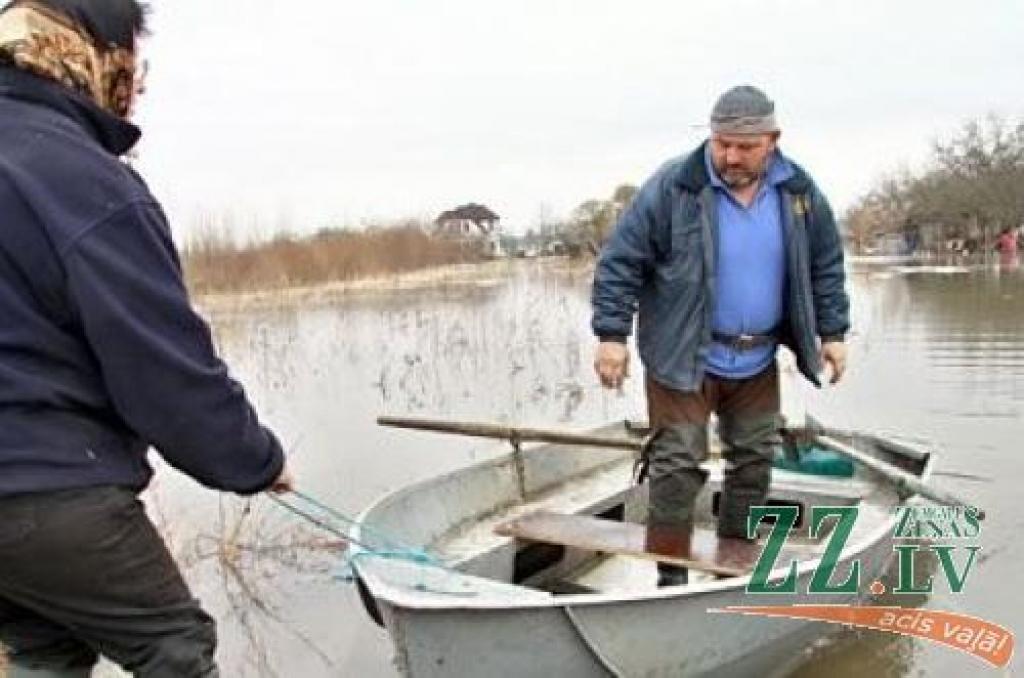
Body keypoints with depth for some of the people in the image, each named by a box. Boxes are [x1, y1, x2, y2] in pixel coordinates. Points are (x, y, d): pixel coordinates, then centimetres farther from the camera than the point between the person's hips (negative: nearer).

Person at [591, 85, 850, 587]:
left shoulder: (800, 193, 0)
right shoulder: (672, 188, -14)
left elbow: (826, 266, 13)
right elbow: (619, 261, -12)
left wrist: (832, 332, 10)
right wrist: (612, 335, -16)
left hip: (757, 362, 5)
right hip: (683, 359, -5)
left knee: (755, 460, 15)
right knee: (678, 465, -5)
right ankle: (671, 577, 7)